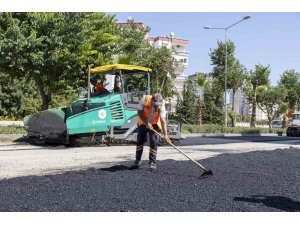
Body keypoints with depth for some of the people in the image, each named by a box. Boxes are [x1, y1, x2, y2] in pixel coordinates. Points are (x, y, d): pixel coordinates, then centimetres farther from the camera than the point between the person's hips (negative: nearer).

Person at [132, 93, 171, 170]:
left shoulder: (161, 106, -28)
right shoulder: (145, 100, -28)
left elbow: (163, 120, -34)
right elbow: (139, 112, -19)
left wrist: (165, 135, -42)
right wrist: (146, 123, -29)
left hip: (154, 124, -1)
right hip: (143, 123, 1)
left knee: (154, 143, -10)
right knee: (140, 141, 8)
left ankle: (152, 162, 1)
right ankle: (138, 160, 24)